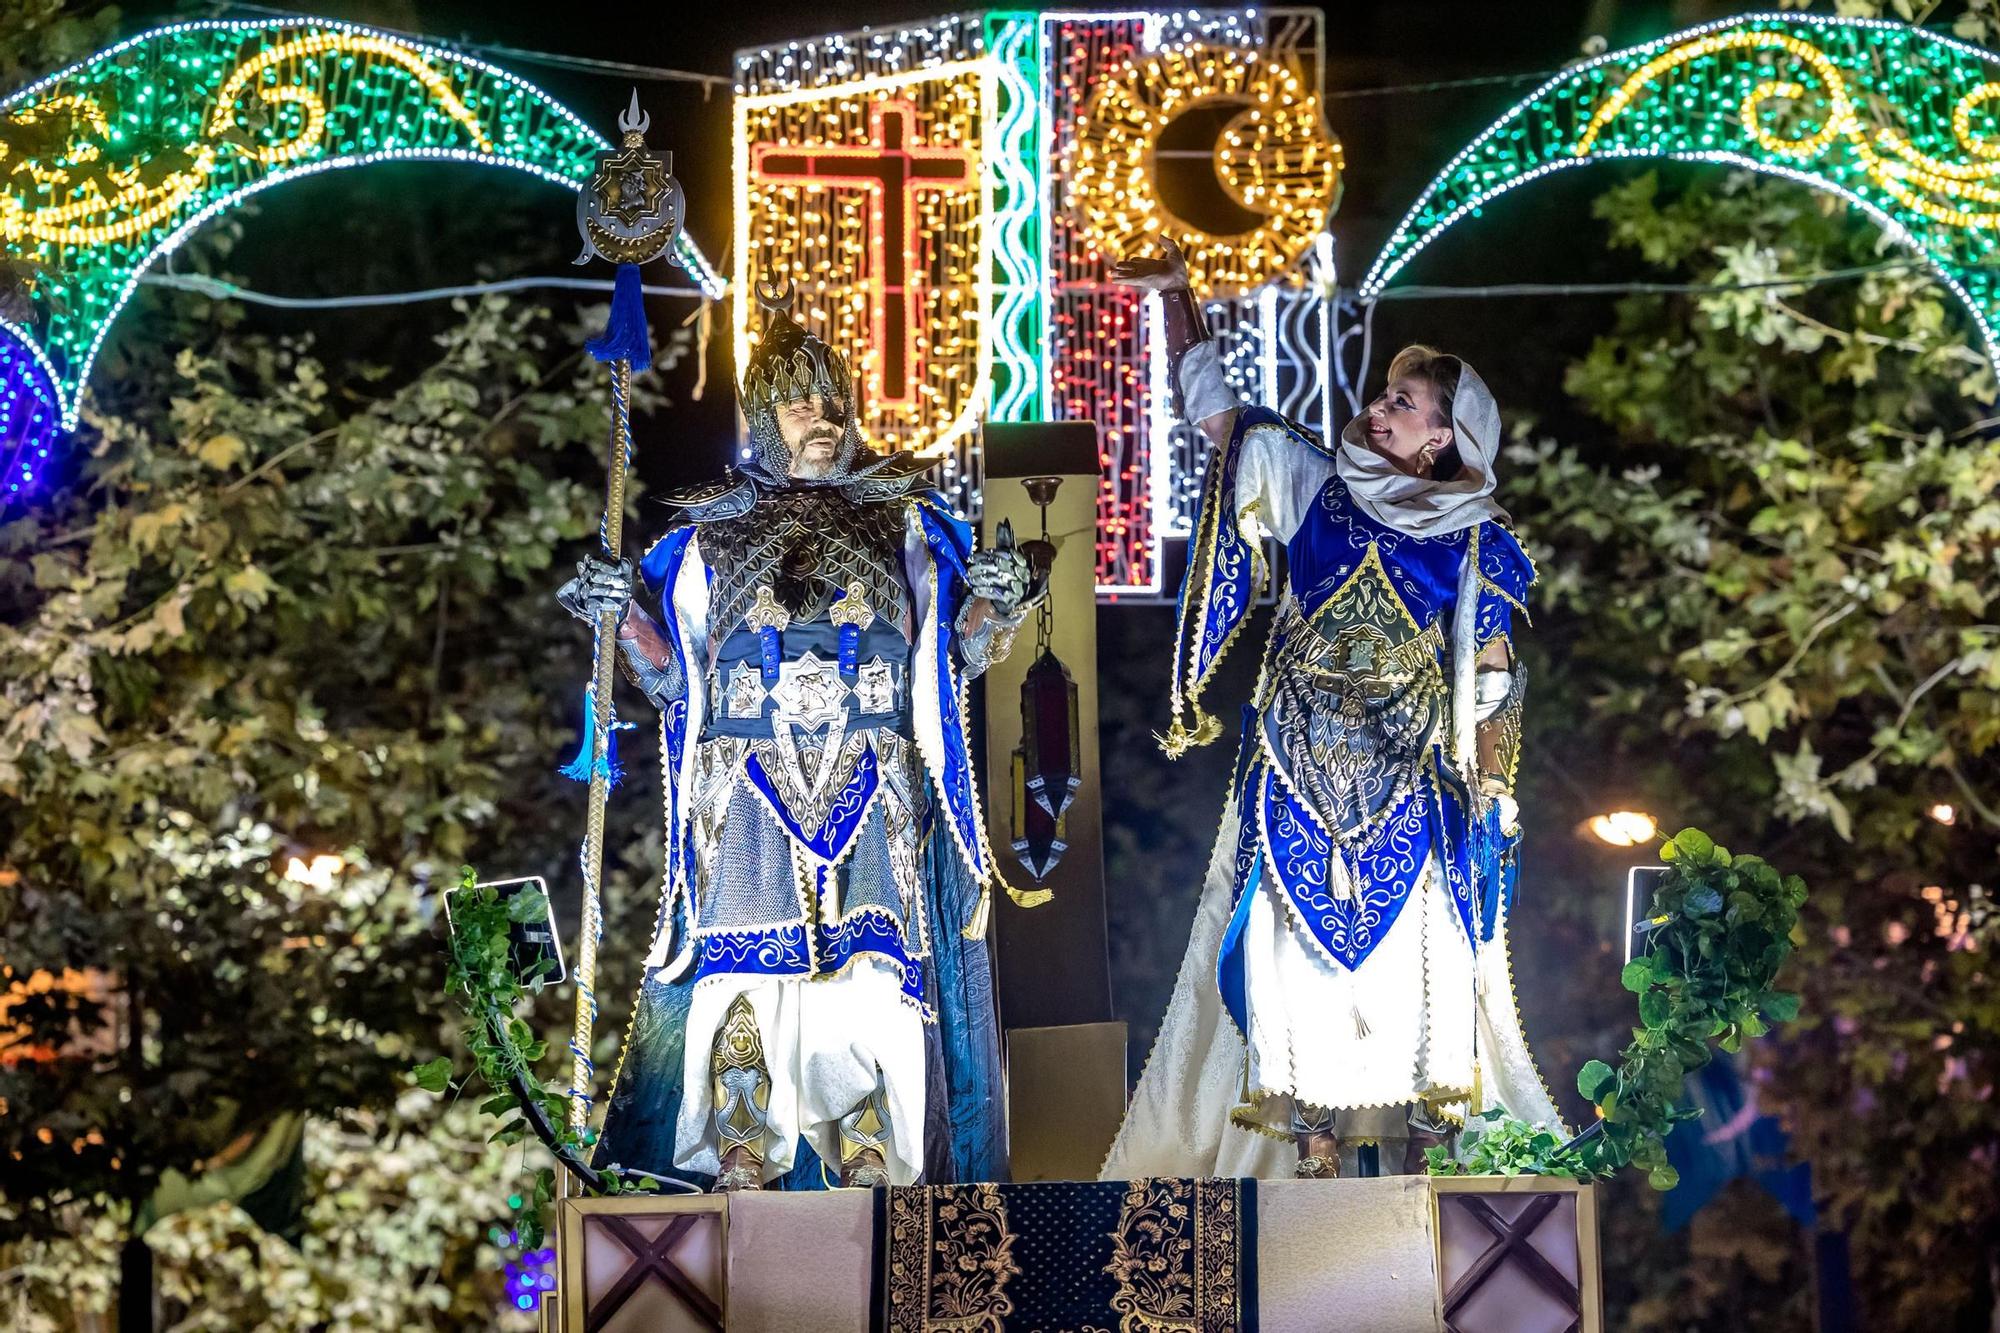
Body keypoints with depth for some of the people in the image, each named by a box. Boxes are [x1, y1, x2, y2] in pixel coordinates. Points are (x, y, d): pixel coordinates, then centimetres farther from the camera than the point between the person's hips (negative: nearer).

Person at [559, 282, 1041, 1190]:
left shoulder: (903, 524, 15)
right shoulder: (712, 536, 14)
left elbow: (952, 657, 12)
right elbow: (673, 675, 13)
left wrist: (993, 604, -7)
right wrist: (622, 614, -3)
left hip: (872, 804, 0)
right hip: (751, 799, 0)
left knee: (871, 972, -10)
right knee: (746, 980, -10)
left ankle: (875, 1161, -6)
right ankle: (741, 1169, -7)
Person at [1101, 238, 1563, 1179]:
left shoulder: (1476, 545, 2)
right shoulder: (1316, 484, 5)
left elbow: (1488, 681, 5)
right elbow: (1213, 407, 6)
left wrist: (1488, 793, 1)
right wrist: (1177, 297, -1)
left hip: (1409, 781, -1)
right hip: (1298, 767, 1)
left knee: (1412, 951, -5)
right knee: (1300, 946, -2)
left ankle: (1413, 1138, 1)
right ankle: (1313, 1141, 3)